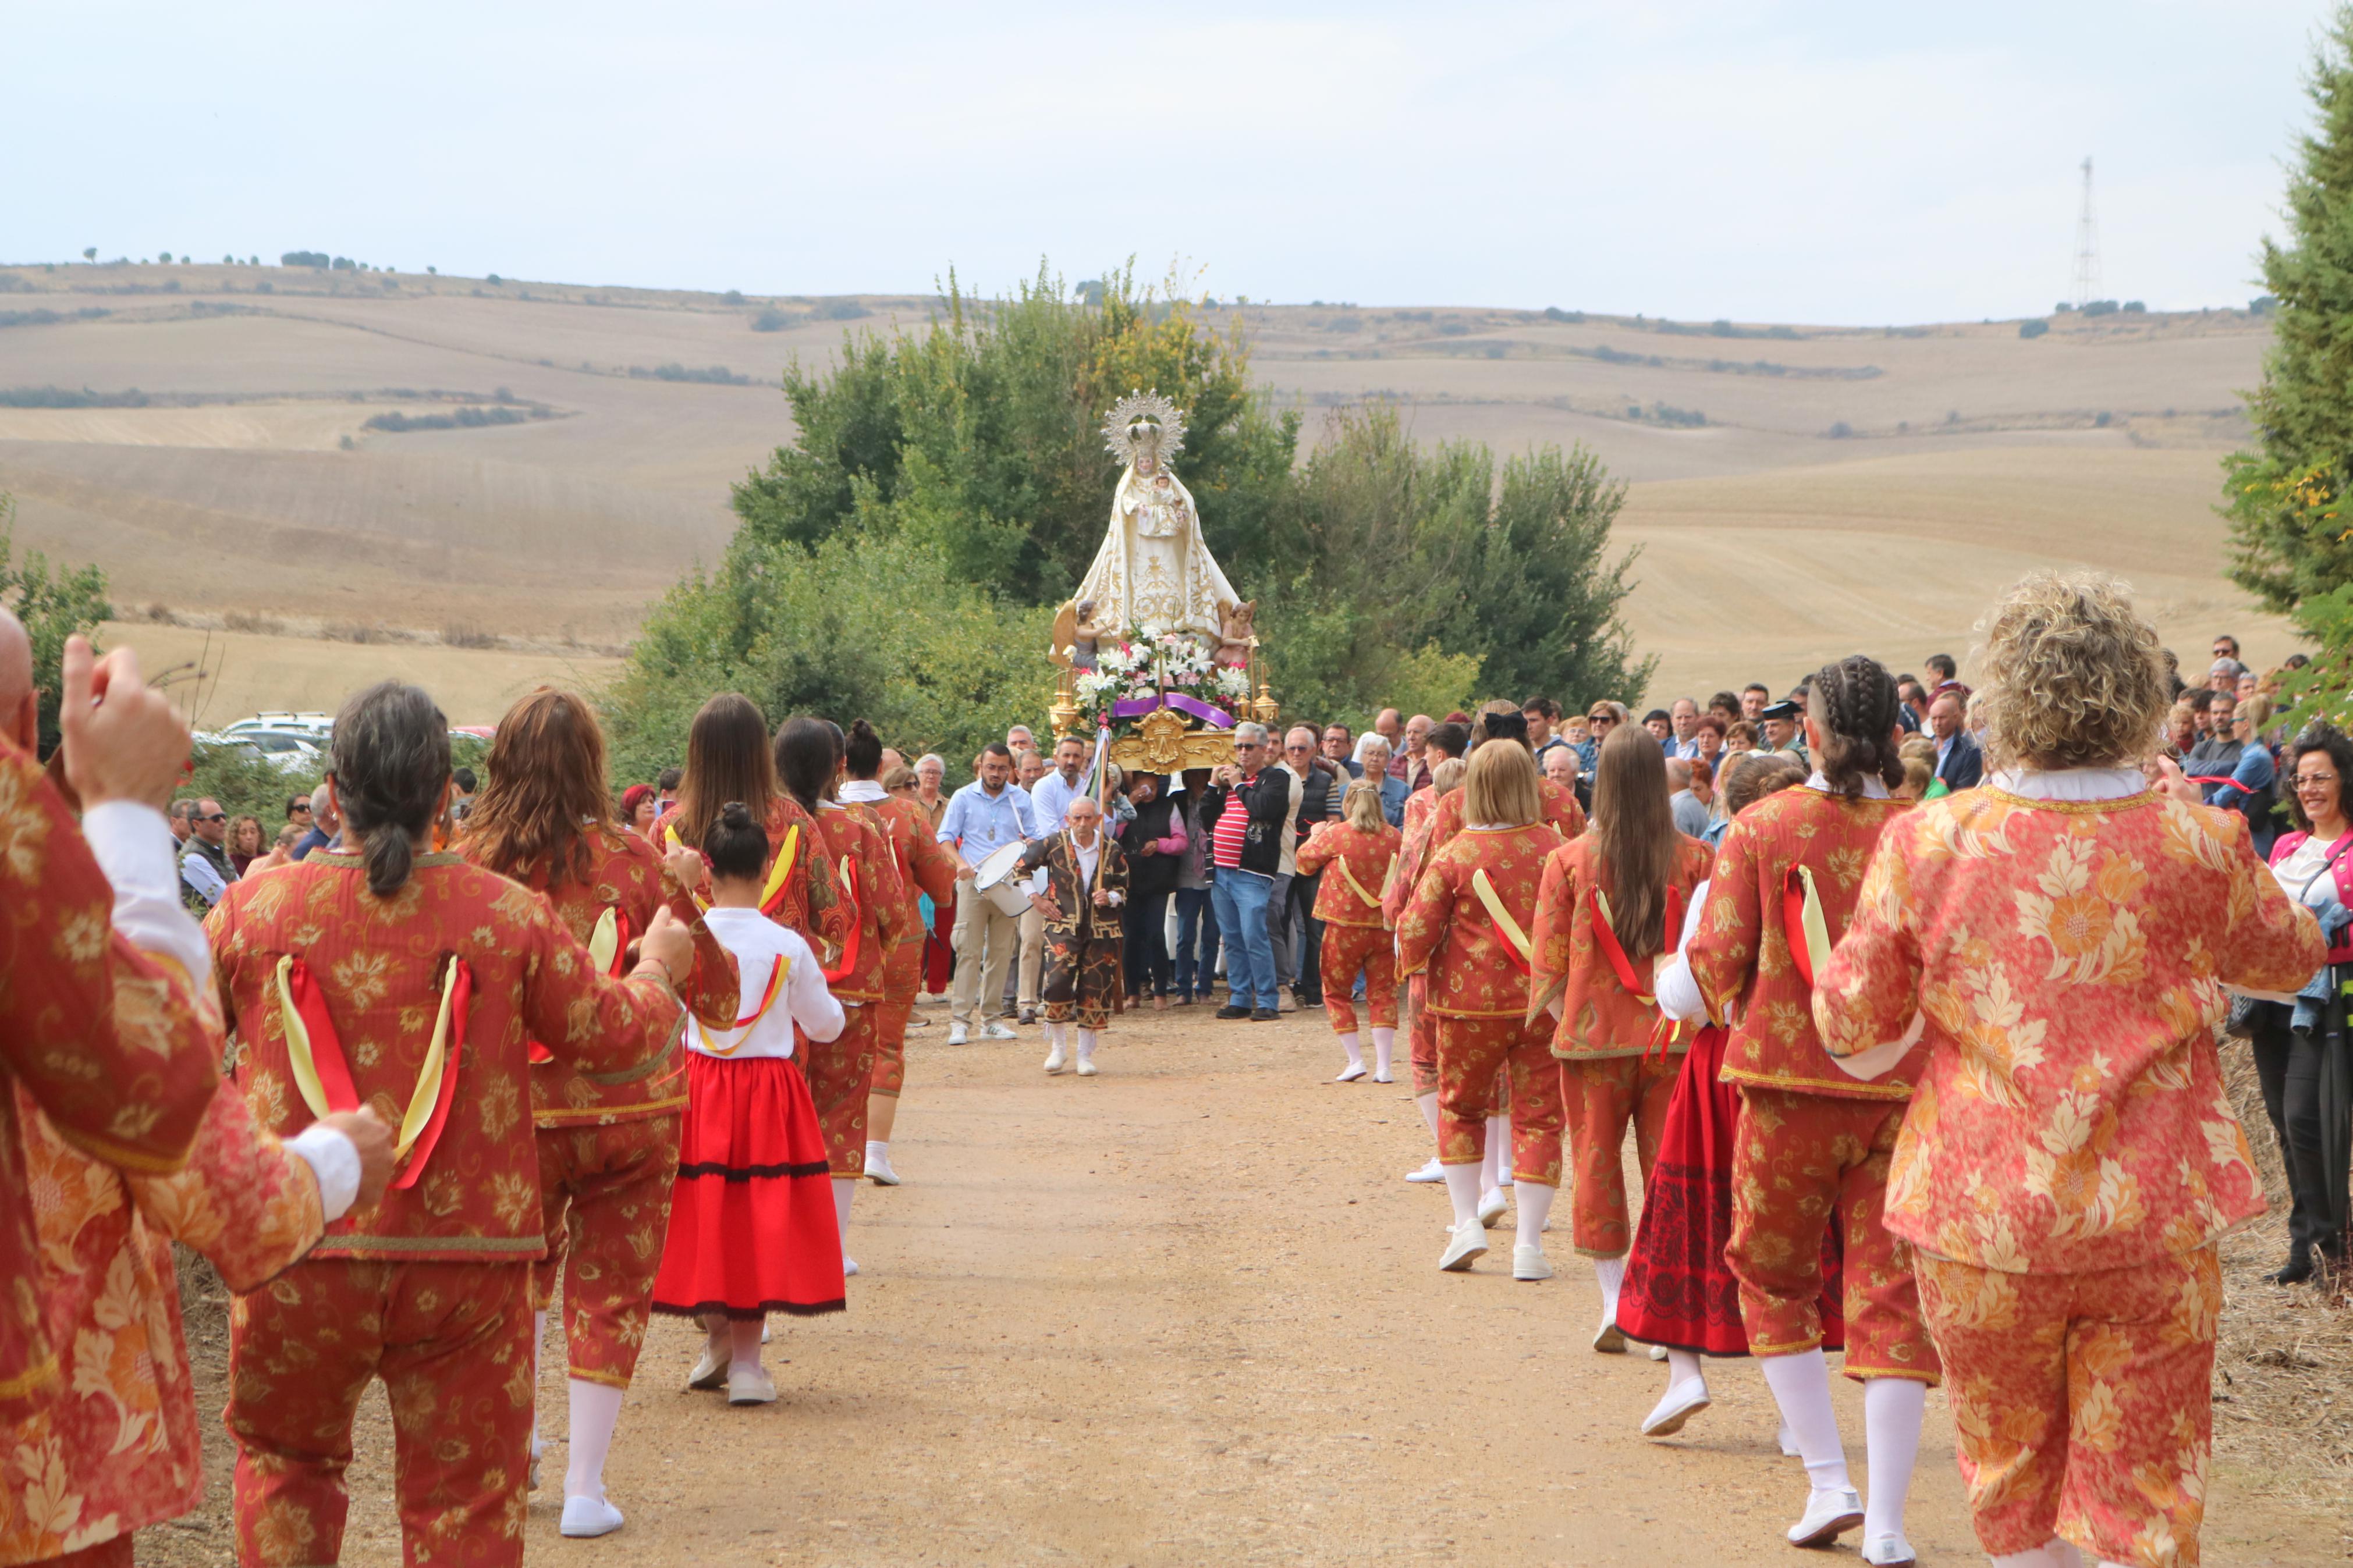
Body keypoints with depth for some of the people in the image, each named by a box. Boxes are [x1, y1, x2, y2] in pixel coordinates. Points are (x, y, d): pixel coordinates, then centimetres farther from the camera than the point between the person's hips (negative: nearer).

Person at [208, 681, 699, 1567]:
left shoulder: (255, 908, -5)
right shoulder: (509, 915, -7)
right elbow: (616, 1036, 4)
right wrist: (658, 972, 25)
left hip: (298, 1256, 1)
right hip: (467, 1260, 0)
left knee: (284, 1457, 23)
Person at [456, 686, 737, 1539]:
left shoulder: (466, 865, -9)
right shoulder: (632, 862, -9)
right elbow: (715, 996, -3)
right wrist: (685, 898, 9)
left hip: (514, 1110, 1)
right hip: (630, 1108, -1)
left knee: (523, 1269, 28)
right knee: (611, 1291, 10)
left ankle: (516, 1426, 23)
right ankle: (585, 1488, 11)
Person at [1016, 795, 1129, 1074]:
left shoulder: (1112, 849, 3)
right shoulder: (1053, 845, -1)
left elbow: (1124, 888, 14)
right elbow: (1022, 867, 11)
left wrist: (1110, 898, -7)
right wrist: (1035, 899, 5)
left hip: (1102, 931, 2)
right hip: (1063, 927, -2)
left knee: (1095, 991, 1)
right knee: (1057, 982, -17)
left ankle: (1084, 1055, 14)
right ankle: (1059, 1048, 2)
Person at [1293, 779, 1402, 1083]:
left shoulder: (1335, 835, -10)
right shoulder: (1394, 837, -1)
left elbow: (1304, 862, 6)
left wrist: (1315, 835, 23)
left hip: (1345, 925, -3)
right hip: (1384, 926, 3)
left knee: (1337, 992, 11)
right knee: (1382, 993, 6)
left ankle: (1355, 1060, 3)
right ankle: (1383, 1066, 0)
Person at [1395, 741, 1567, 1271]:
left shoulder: (1454, 855, -10)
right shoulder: (1554, 848, -4)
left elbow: (1416, 930, -8)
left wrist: (1409, 959, 13)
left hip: (1472, 1002, -1)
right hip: (1543, 1002, 1)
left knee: (1462, 1107, 18)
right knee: (1538, 1114, 6)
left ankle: (1467, 1222, 12)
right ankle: (1528, 1242, 4)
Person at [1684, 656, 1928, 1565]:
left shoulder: (1761, 828, -7)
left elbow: (1717, 957, -7)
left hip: (1787, 1081, -1)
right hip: (1900, 1091, 1)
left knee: (1773, 1277, 17)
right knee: (1890, 1296, 5)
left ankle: (1829, 1483, 11)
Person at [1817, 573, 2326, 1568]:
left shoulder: (1926, 841, -10)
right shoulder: (2199, 846, -9)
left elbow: (1851, 1028, -2)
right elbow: (2290, 958, 11)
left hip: (1979, 1214, 0)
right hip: (2155, 1216, 0)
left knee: (2011, 1481, 18)